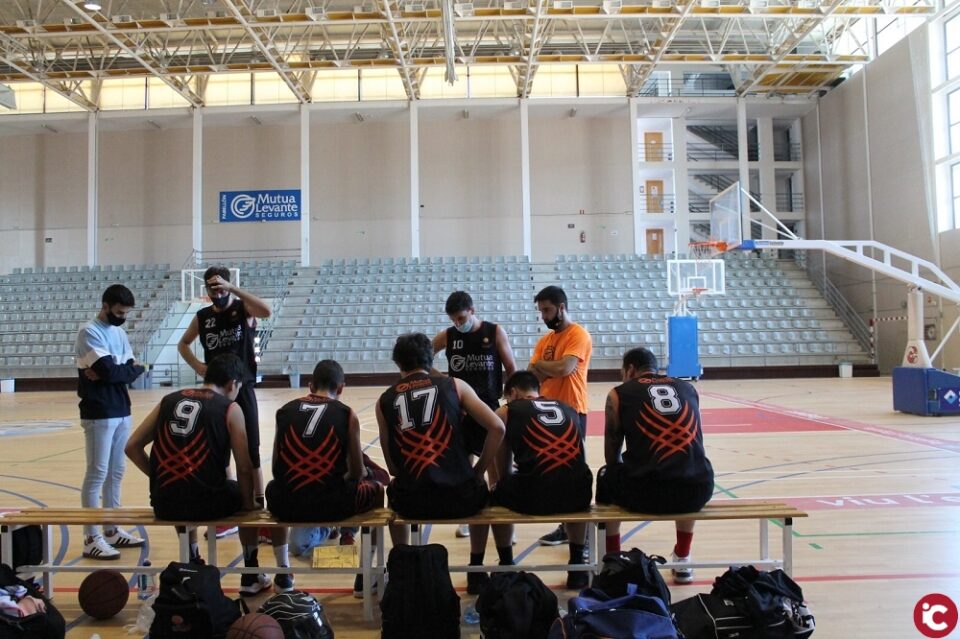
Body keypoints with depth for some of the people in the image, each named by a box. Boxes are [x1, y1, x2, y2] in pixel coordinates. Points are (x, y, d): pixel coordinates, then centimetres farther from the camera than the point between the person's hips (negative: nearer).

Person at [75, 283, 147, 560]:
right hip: (99, 415, -8)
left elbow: (131, 370, 5)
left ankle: (112, 530, 22)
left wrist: (112, 372, -14)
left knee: (116, 472, 12)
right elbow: (109, 371, -21)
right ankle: (91, 539, 1)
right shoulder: (89, 332, -11)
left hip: (122, 412, 8)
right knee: (97, 474, -4)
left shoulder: (119, 332, 13)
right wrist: (133, 370, -4)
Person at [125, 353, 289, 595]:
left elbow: (132, 447, 8)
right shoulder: (230, 408, -3)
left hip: (163, 505, 4)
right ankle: (251, 577, 31)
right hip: (207, 503, -4)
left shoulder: (169, 400, 8)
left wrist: (161, 479, 16)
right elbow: (244, 468, -4)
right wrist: (249, 503, 11)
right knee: (243, 496, 28)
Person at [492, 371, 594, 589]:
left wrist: (500, 485, 38)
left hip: (534, 496, -3)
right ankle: (577, 567, 39)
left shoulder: (505, 412, 13)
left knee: (494, 493, 28)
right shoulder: (569, 409, 23)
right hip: (578, 494, 4)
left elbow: (503, 467, 17)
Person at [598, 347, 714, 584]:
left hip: (646, 493, -3)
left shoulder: (619, 394, 7)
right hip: (699, 491, 3)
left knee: (606, 478, 30)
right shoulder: (688, 388, 16)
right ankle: (682, 561, 42)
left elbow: (611, 457, 13)